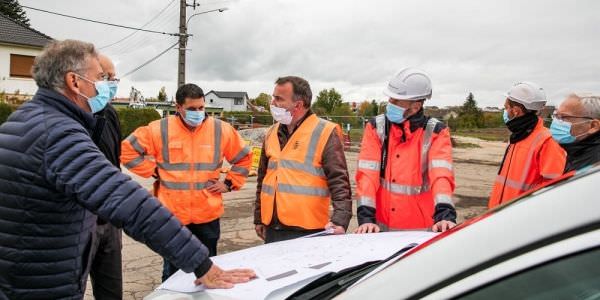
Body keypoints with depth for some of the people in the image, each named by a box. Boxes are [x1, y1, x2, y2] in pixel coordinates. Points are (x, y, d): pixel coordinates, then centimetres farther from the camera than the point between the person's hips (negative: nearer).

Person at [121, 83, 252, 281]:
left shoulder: (221, 130, -2)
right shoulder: (160, 130, -6)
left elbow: (244, 157, 10)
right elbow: (128, 150, 3)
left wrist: (229, 183, 2)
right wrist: (154, 171, -2)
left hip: (208, 215, 1)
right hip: (172, 215, -1)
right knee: (172, 272, 15)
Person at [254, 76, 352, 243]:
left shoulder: (325, 133, -7)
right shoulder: (272, 133, 11)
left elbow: (339, 182, -11)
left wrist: (340, 221, -23)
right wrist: (258, 219, 19)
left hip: (308, 232, -6)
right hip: (272, 229, 6)